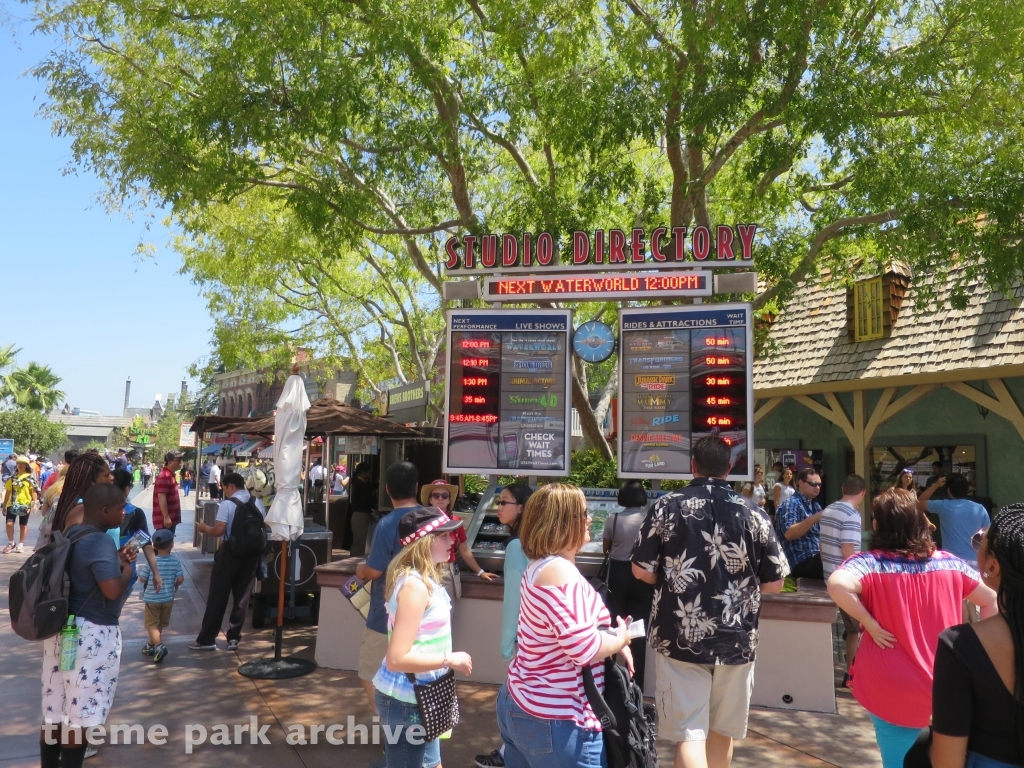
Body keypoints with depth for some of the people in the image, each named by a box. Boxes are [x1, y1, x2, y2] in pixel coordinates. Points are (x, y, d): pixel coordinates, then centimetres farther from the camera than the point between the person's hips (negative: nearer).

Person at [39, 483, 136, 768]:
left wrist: (117, 561, 10)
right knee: (78, 714, 5)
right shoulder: (100, 542, -22)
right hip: (90, 633, -9)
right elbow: (112, 590, -28)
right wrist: (127, 569, -10)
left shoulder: (70, 534, 7)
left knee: (55, 710, 18)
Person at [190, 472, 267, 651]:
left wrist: (204, 528, 2)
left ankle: (206, 639, 13)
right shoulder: (258, 503, 5)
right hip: (251, 553, 5)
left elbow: (219, 530, -16)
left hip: (230, 552, -5)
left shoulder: (228, 504, -11)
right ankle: (234, 638, 15)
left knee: (218, 596, 6)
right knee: (242, 597, 11)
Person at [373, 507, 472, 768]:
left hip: (420, 695, 9)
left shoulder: (425, 579, 4)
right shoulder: (415, 585, -25)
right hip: (406, 700, -9)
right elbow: (397, 659, -27)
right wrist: (450, 659, -19)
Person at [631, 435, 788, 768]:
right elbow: (775, 582, 2)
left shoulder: (666, 507, -6)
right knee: (723, 729, 21)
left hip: (681, 638, -2)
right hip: (737, 639, 3)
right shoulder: (753, 514, -1)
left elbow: (641, 570, -4)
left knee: (689, 732, 2)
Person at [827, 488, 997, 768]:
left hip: (895, 690, -4)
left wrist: (870, 624, -21)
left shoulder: (869, 562, -15)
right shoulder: (950, 563, 0)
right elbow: (992, 601, 9)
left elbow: (837, 584, -34)